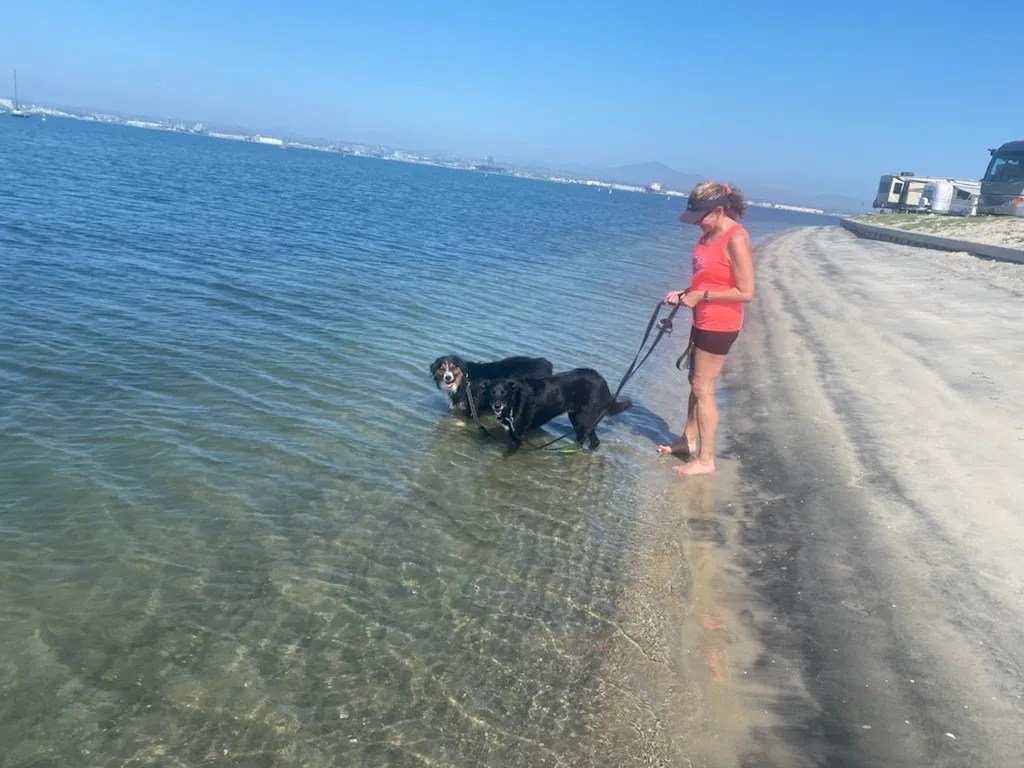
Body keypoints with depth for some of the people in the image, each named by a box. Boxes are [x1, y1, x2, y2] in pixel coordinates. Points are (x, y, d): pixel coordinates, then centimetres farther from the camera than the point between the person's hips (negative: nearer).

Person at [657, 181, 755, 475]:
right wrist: (684, 293, 1)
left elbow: (746, 292, -22)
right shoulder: (709, 233, 5)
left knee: (703, 388, -2)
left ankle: (705, 460, 9)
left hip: (720, 325, -9)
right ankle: (688, 440, 35)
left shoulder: (736, 239, -21)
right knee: (696, 382, 19)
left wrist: (702, 296, -19)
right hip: (703, 320, 9)